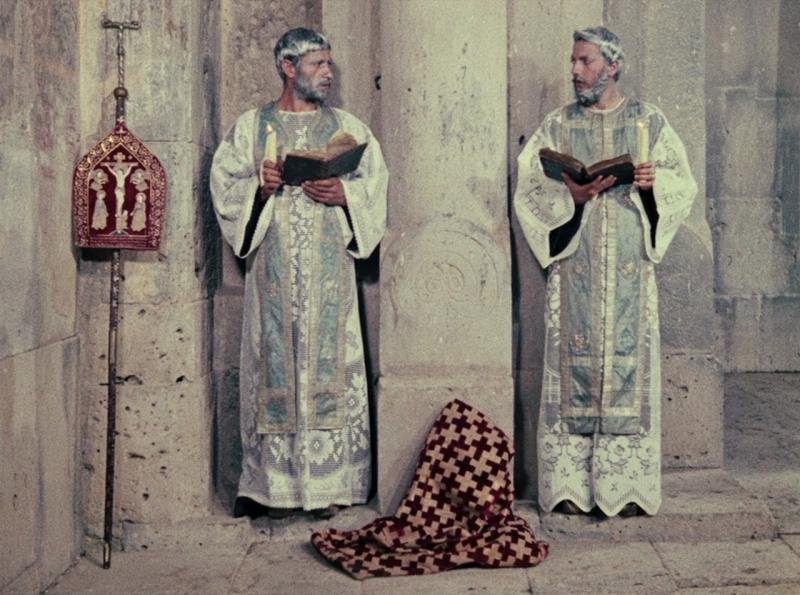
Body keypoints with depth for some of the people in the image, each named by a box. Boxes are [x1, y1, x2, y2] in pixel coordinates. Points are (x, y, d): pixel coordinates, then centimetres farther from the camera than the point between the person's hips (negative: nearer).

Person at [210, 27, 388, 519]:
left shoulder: (347, 128, 12)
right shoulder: (252, 127, 9)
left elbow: (375, 184, 7)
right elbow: (225, 183, 5)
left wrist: (343, 195, -11)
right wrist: (259, 187, -14)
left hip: (330, 271, 1)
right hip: (274, 271, -1)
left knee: (330, 364, -2)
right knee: (276, 366, -1)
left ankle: (330, 483, 6)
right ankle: (277, 485, 7)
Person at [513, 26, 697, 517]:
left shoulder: (649, 122, 10)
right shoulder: (558, 126, 10)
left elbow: (683, 183, 9)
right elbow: (529, 191, 3)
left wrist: (654, 181, -13)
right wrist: (571, 194, -15)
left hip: (630, 268, 0)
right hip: (574, 267, 0)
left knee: (629, 360, -3)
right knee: (574, 364, -3)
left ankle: (627, 488, 3)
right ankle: (569, 486, 2)